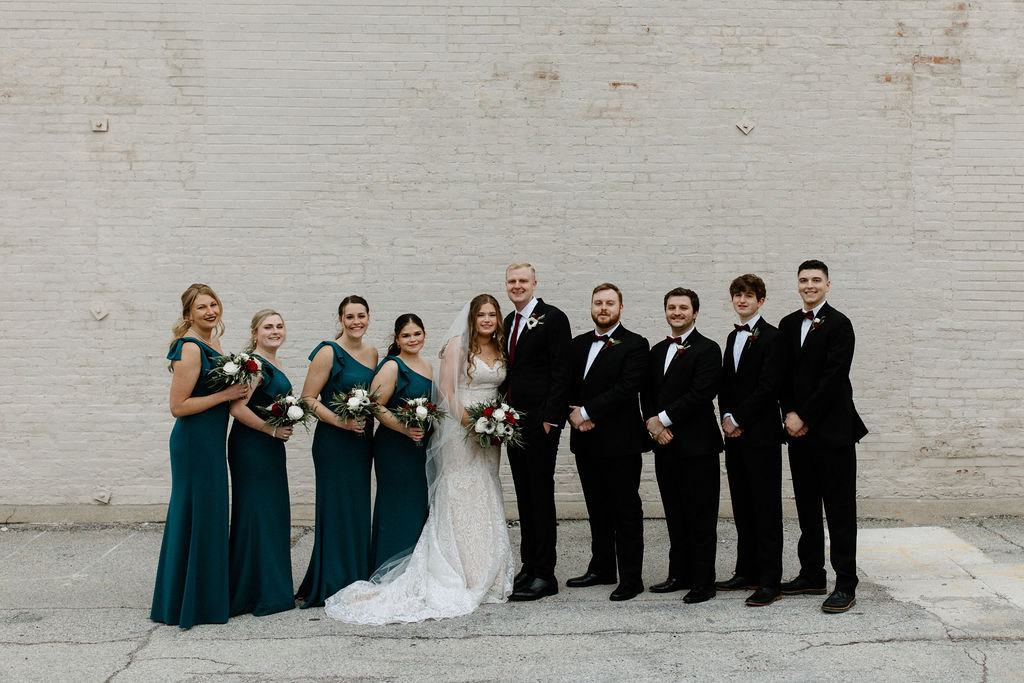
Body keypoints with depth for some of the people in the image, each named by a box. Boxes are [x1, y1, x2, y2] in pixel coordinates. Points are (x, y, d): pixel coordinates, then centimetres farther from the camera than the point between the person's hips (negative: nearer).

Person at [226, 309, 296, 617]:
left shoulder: (274, 364, 15)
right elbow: (237, 407, -24)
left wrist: (285, 425, 13)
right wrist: (272, 429, -16)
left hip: (269, 447, 10)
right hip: (251, 448, -10)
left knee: (273, 514, 14)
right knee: (256, 514, -3)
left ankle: (273, 587, 23)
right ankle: (258, 594, 5)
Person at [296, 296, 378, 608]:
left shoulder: (372, 352, 11)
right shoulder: (329, 352, -9)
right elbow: (308, 398, -12)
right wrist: (340, 421, -21)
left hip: (362, 439, 6)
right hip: (334, 441, -6)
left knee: (358, 508, 10)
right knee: (337, 509, -3)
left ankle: (357, 581, 19)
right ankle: (332, 586, 6)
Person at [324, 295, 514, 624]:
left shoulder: (501, 348, 13)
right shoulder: (458, 344, -5)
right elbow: (446, 391, -10)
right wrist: (471, 422, -17)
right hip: (460, 432, -6)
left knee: (486, 503, 9)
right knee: (461, 501, -5)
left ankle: (486, 579, 17)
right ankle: (460, 581, 1)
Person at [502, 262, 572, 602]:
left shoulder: (552, 317, -7)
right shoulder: (509, 321, 17)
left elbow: (561, 371, -12)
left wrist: (550, 418, -17)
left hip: (541, 420, -8)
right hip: (514, 420, 8)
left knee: (541, 495, -4)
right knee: (524, 497, 12)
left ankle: (544, 574, 2)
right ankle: (528, 566, 20)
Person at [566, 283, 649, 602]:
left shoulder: (634, 345, -5)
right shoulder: (578, 344, 14)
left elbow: (626, 388, -16)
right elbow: (568, 385, 12)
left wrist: (587, 411, -17)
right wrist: (573, 412, -8)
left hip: (620, 442, -6)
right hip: (586, 442, 6)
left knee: (626, 512, 0)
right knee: (597, 510, 16)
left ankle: (631, 578, 6)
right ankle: (601, 568, 28)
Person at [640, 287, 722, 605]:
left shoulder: (707, 350, -6)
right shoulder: (657, 351, 16)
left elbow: (701, 394, -16)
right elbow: (647, 393, 15)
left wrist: (662, 419, -15)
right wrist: (653, 424, -3)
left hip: (697, 447, -7)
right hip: (665, 446, 7)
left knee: (701, 518, 0)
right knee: (675, 516, 13)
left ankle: (703, 582, 6)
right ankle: (679, 575, 23)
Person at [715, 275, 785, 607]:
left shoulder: (772, 336, -7)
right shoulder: (733, 337, 18)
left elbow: (767, 386, -15)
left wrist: (738, 419, -12)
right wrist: (727, 417, 0)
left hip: (761, 434, -8)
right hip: (735, 433, 8)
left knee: (766, 509, -4)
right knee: (742, 508, 12)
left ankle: (770, 582, -1)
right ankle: (747, 572, 20)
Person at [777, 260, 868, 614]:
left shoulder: (838, 324, -7)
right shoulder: (788, 325, 13)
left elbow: (833, 377, -13)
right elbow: (783, 375, 12)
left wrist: (804, 417, -13)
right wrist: (789, 414, -2)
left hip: (832, 430, -6)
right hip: (800, 429, 7)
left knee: (840, 511, -2)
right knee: (807, 507, 13)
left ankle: (846, 585, 3)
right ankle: (812, 575, 23)